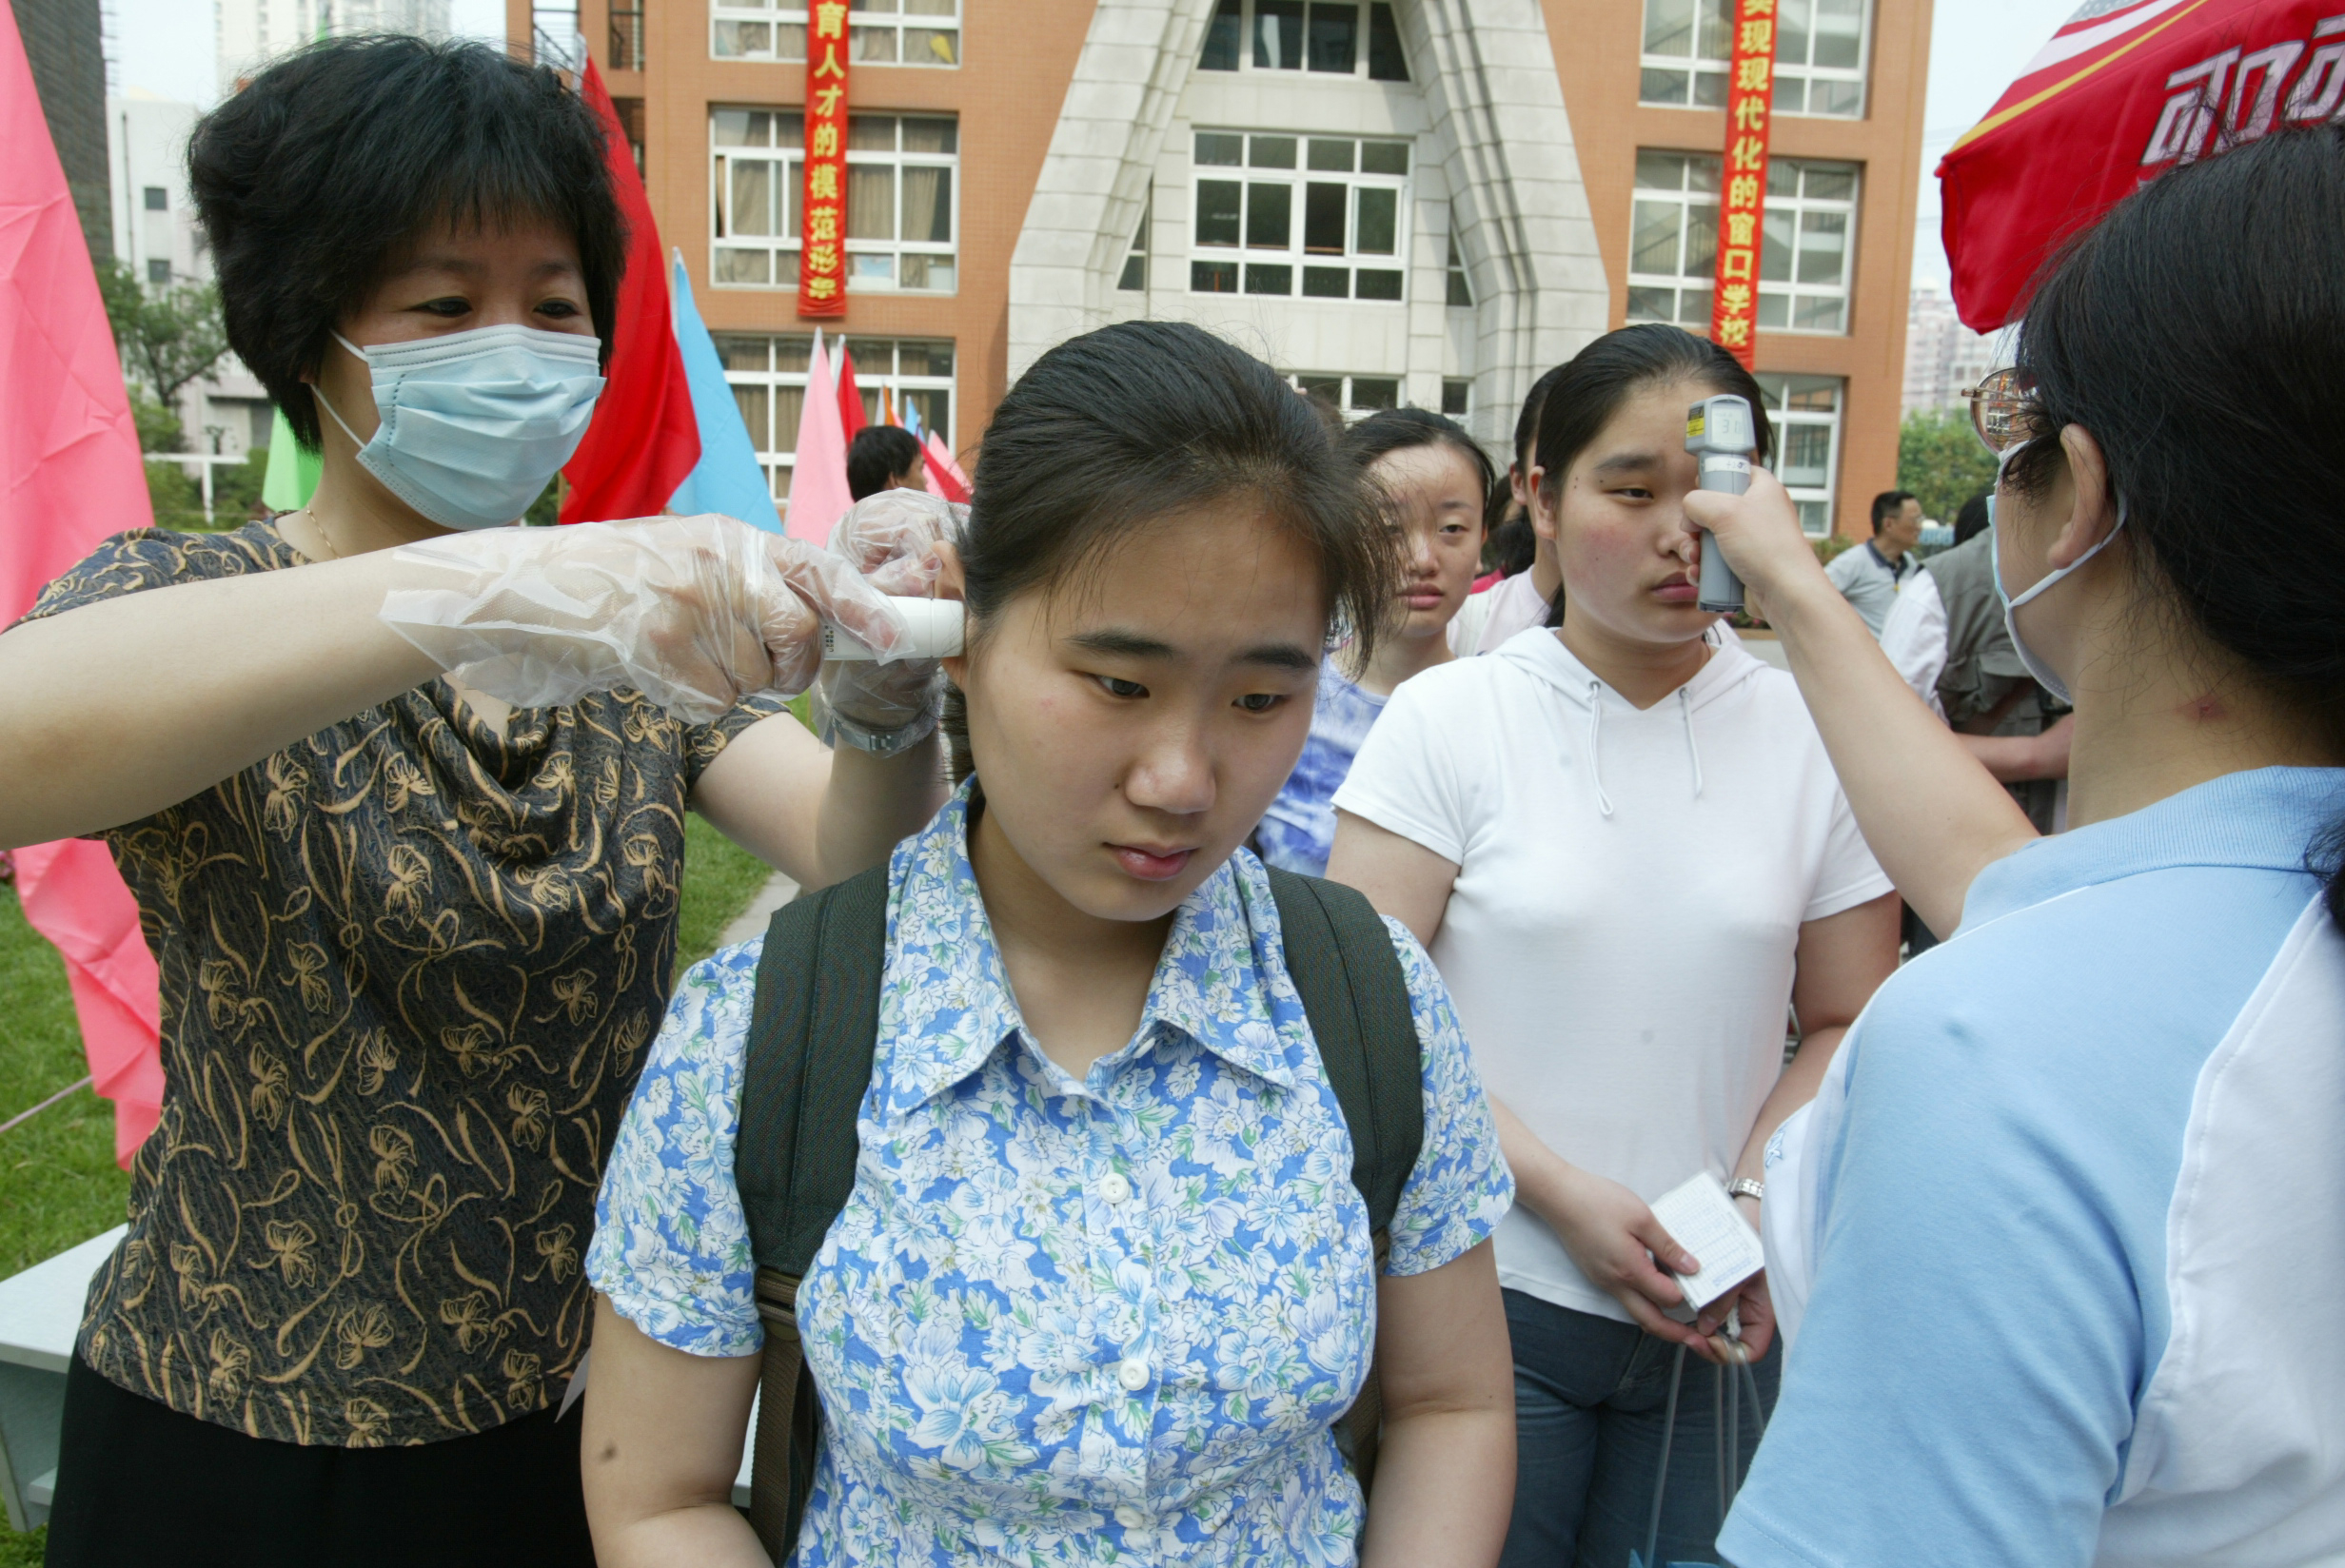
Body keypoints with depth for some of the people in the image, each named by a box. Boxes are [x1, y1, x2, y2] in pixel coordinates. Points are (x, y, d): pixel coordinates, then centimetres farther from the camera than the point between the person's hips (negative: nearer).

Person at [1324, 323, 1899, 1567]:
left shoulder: (1810, 735, 1)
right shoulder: (1449, 717, -6)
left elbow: (1848, 1026, 6)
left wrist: (1762, 1204, -10)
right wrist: (1562, 1194, -16)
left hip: (1721, 1324, 2)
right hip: (1486, 1293, -2)